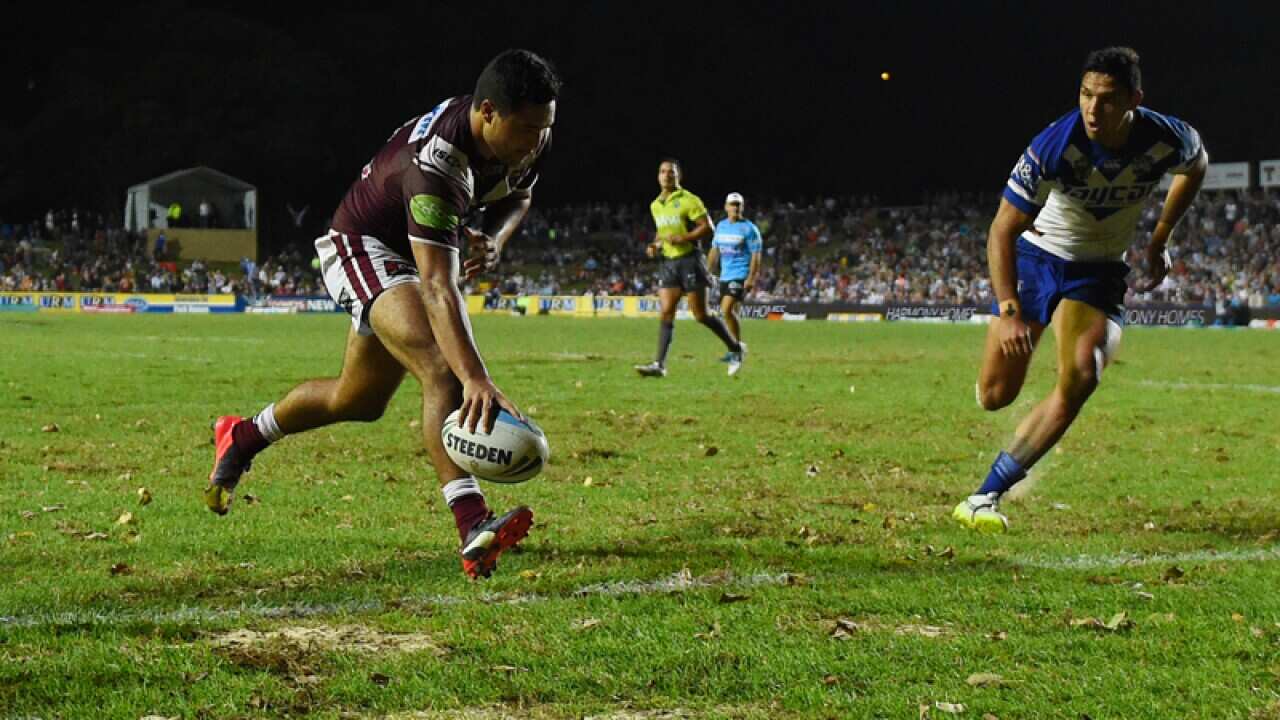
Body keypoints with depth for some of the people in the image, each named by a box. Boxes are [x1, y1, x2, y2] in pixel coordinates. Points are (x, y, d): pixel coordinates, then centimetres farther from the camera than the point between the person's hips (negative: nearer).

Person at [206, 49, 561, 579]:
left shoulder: (529, 141, -13)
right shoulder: (437, 161, -38)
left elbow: (518, 196, 13)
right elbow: (437, 288, -45)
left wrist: (494, 239, -11)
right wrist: (476, 379, -55)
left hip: (415, 253, 9)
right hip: (362, 247, -9)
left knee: (361, 400, 18)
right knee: (442, 371, -30)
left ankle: (243, 437, 43)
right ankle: (474, 532, -38)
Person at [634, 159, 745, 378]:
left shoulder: (689, 201, -9)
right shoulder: (655, 205, 12)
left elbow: (707, 227, -13)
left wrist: (682, 239, -21)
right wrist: (656, 244, 7)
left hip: (689, 260, -6)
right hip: (669, 263, 6)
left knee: (701, 315, -2)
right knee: (666, 314, -5)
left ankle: (735, 349, 16)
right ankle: (659, 365, -11)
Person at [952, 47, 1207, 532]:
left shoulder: (1167, 140, -20)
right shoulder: (1054, 146, -29)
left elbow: (1197, 163, 8)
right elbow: (1002, 231, -24)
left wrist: (1160, 240, 6)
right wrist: (1009, 311, -36)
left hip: (1100, 272, 1)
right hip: (1037, 256, -1)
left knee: (1081, 378, -24)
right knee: (994, 397, -4)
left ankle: (987, 496, -18)